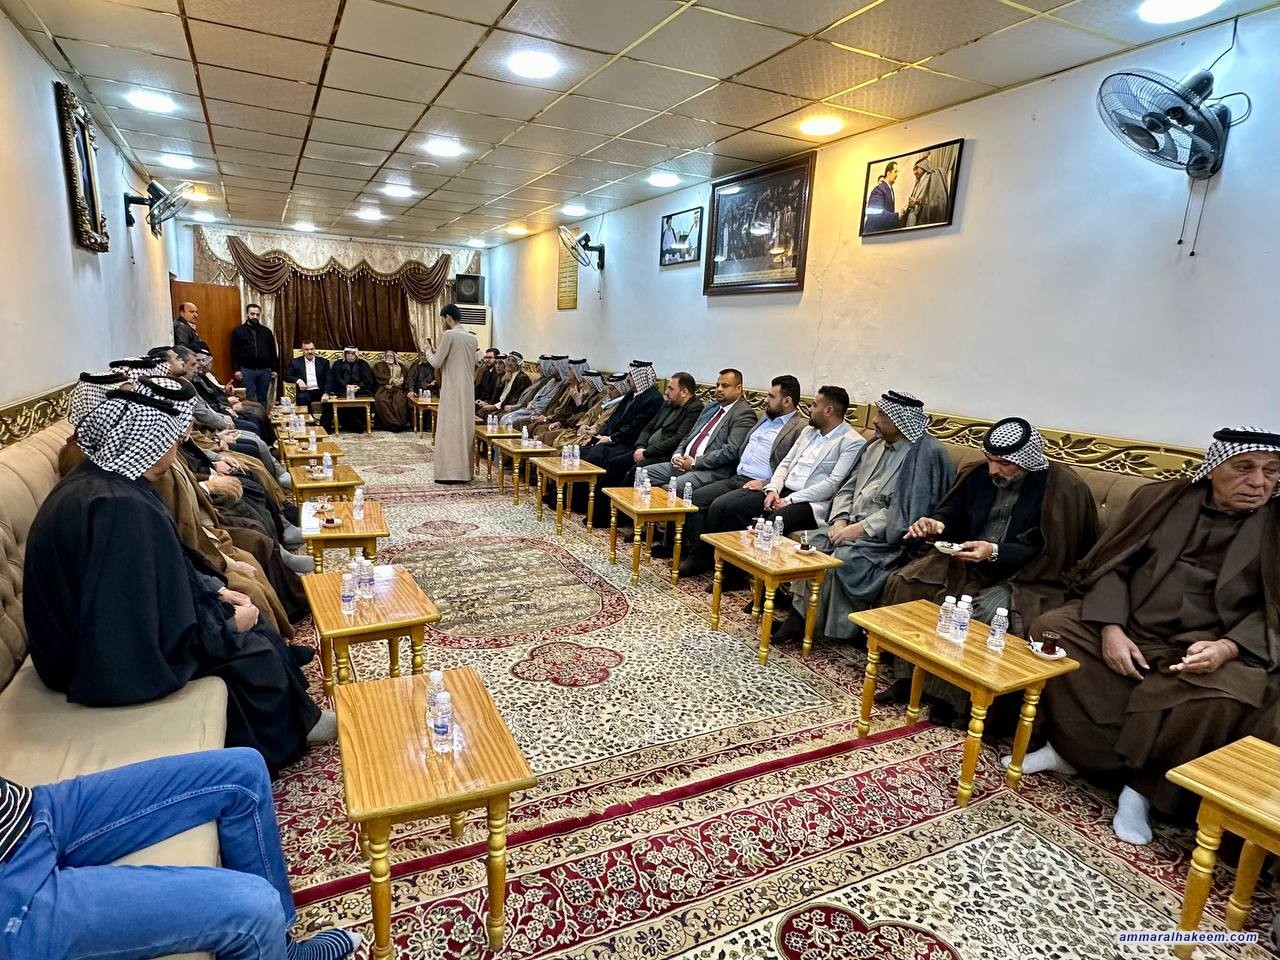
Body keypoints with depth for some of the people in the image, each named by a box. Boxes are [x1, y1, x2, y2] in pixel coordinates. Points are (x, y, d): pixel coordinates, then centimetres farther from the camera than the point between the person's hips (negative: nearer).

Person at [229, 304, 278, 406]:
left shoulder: (266, 332, 13)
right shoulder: (238, 331, 6)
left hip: (265, 370, 2)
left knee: (263, 398, 6)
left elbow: (273, 351, 14)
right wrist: (236, 369, -7)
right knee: (250, 398, -3)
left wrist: (274, 369, 6)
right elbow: (234, 352, 2)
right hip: (247, 370, -2)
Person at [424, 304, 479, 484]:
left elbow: (436, 363, -8)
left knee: (450, 429, -3)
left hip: (452, 390, -7)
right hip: (468, 389, 7)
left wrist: (429, 351, 11)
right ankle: (465, 470, 14)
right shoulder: (472, 337, 12)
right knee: (465, 427, 10)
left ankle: (451, 472, -3)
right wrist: (438, 352, 22)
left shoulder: (449, 335, -10)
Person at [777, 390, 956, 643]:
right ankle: (798, 614, -14)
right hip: (853, 523, 7)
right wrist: (840, 519, -3)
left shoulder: (926, 453, -11)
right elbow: (849, 487, 15)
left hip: (888, 535, -7)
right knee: (814, 544, -15)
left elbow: (904, 511, -17)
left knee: (844, 557, -28)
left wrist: (860, 528, -18)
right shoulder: (876, 446, 13)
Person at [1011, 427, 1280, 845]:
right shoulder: (1160, 498, 6)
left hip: (1208, 648, -1)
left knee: (1226, 694, -32)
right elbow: (1111, 565, 4)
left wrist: (1227, 647, -20)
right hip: (1128, 627, 2)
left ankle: (1143, 786, -11)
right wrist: (1111, 628, -12)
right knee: (1050, 628, -19)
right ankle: (1071, 748, -7)